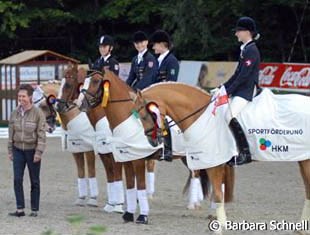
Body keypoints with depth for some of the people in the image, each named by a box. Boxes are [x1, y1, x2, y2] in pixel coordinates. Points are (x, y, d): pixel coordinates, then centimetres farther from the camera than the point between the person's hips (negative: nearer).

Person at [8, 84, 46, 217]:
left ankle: (34, 210, 13)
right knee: (17, 179, -6)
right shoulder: (15, 113, 2)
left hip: (32, 150, -3)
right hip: (18, 150, 3)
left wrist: (39, 152, -17)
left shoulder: (38, 114, -11)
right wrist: (10, 151, 7)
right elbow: (11, 133, 8)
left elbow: (41, 135, -11)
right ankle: (20, 209, -5)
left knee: (34, 181, 5)